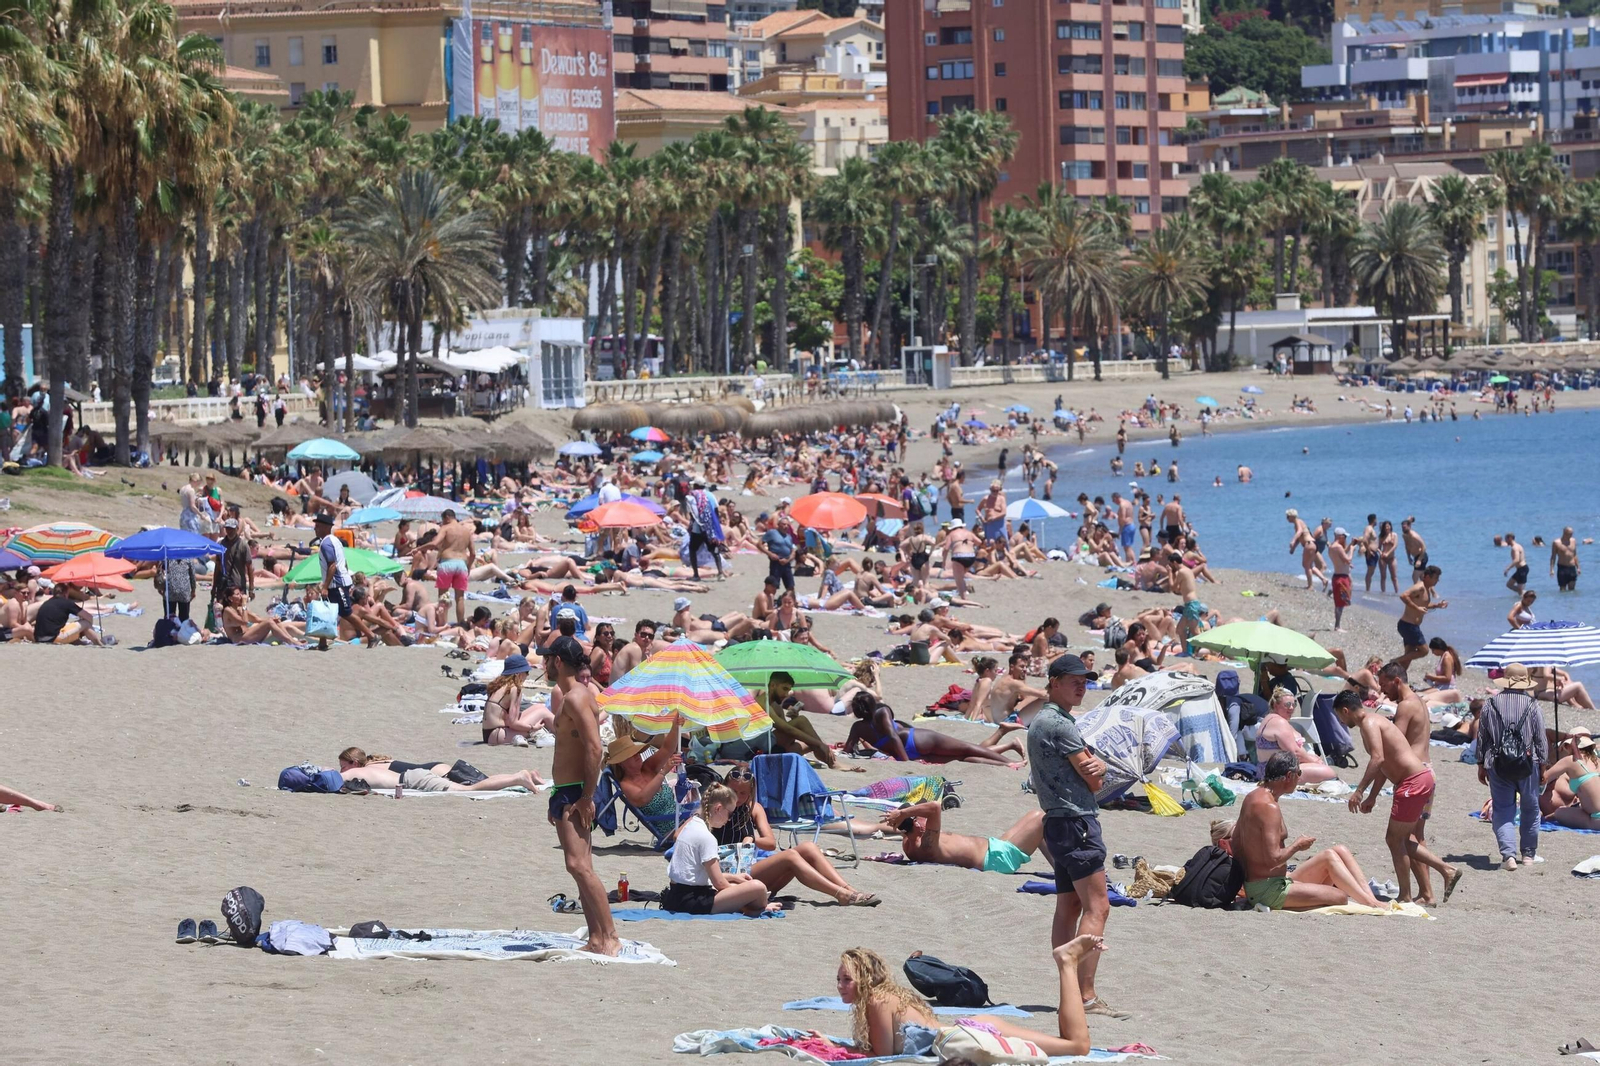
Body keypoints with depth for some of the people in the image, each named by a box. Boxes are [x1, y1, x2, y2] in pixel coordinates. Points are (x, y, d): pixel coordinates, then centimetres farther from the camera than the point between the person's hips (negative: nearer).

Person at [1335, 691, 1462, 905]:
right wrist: (1371, 797, 29)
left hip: (1413, 783, -10)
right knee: (1399, 839, 16)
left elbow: (1377, 759, -26)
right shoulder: (1374, 721, 20)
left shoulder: (1369, 724, -11)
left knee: (1395, 839, -2)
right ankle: (1447, 870, 14)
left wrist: (1359, 791, -26)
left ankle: (1406, 897, 3)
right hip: (1422, 778, 10)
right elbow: (1384, 763, 28)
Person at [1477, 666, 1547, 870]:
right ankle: (1528, 854, 23)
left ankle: (1509, 854, -13)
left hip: (1497, 766, 0)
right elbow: (1540, 739, 1)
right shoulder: (1532, 706, -3)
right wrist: (1542, 767, 11)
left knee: (1503, 810, 3)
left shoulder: (1490, 704, 1)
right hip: (1528, 763, 0)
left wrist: (1481, 765, 15)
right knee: (1530, 809, 16)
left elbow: (1481, 737, 5)